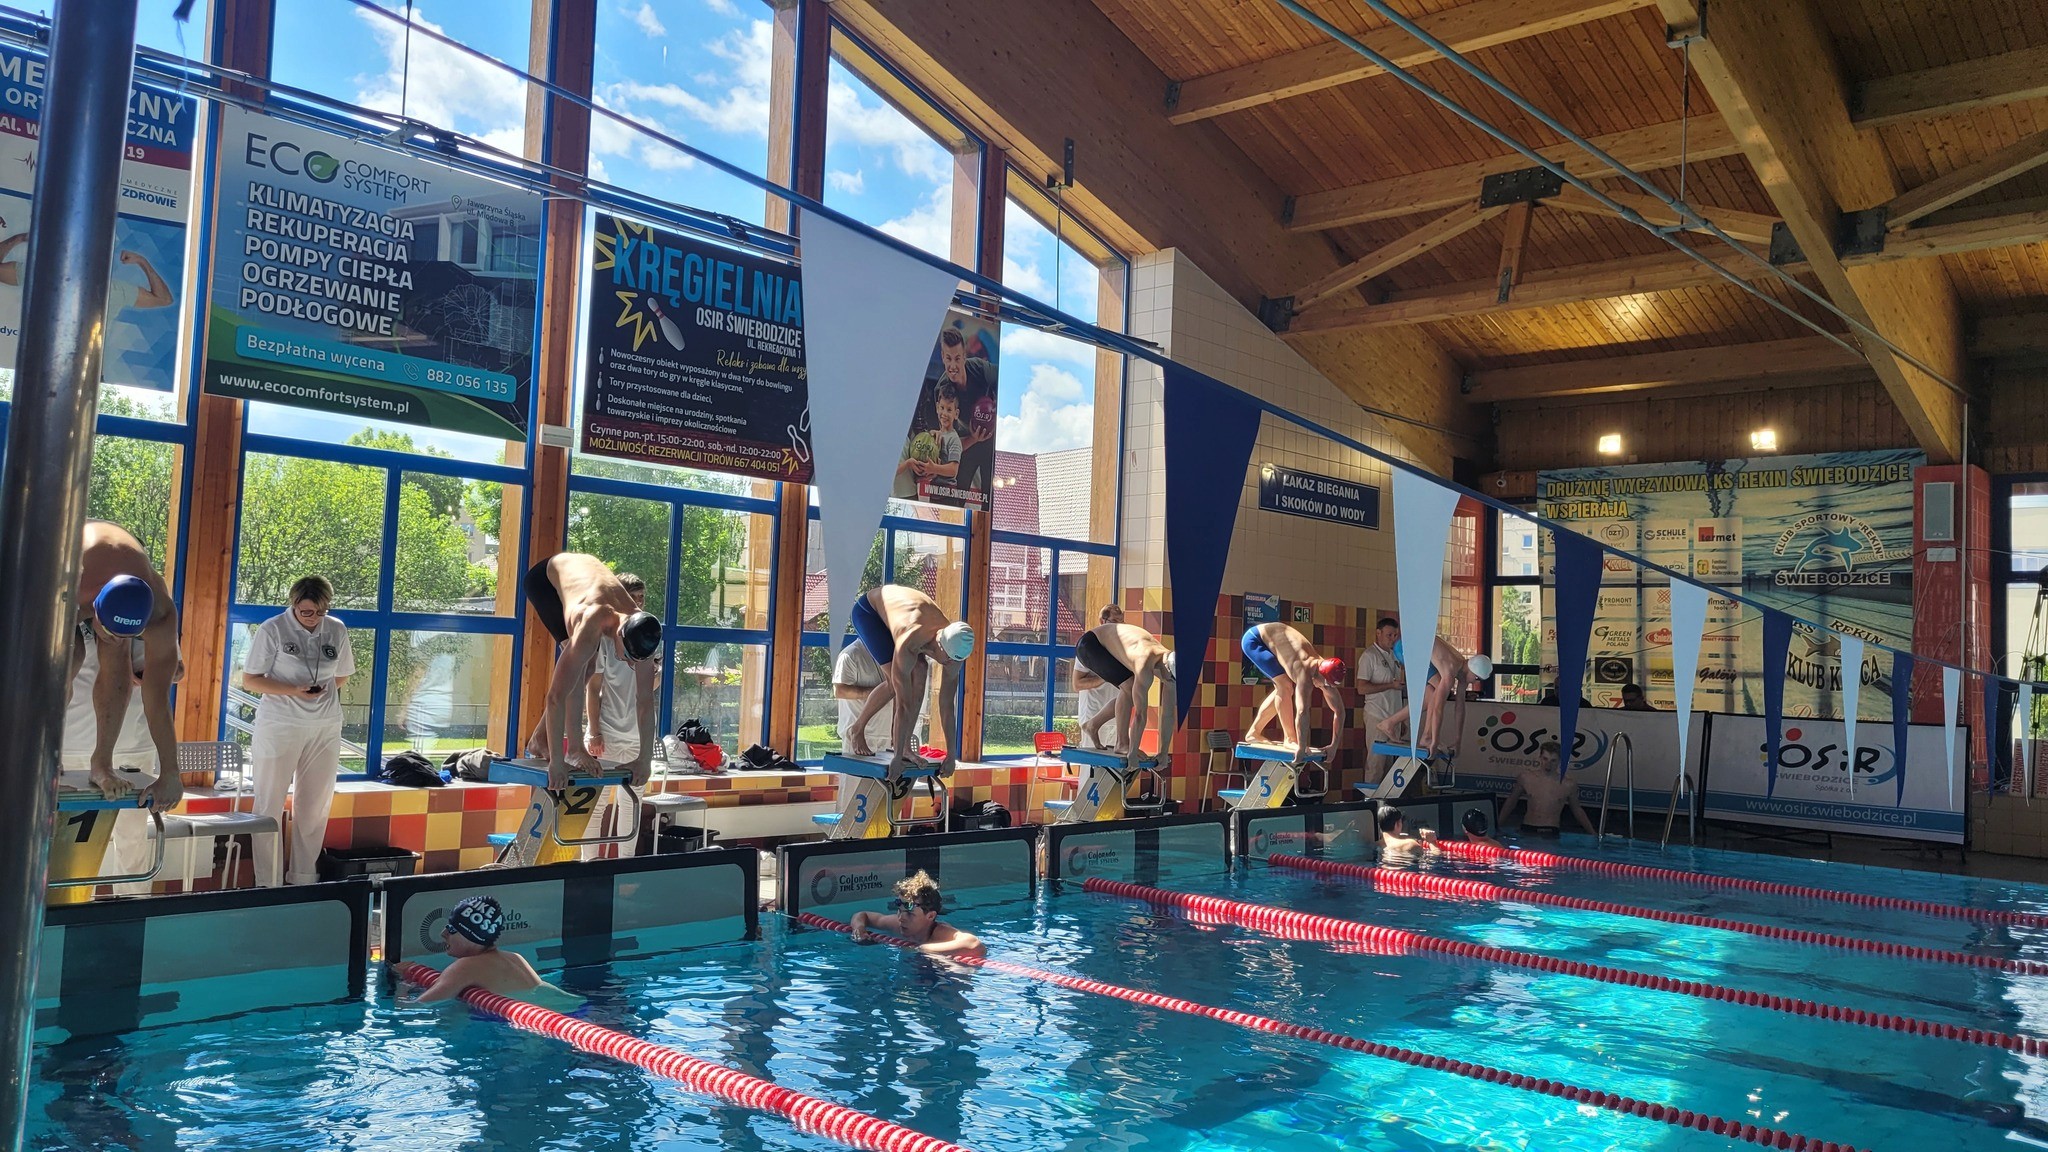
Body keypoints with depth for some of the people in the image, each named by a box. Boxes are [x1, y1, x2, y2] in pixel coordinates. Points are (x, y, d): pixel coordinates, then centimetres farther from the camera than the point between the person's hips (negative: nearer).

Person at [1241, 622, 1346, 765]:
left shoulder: (1326, 673, -11)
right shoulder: (1305, 672, -35)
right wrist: (1301, 748, -43)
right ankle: (1290, 739, -11)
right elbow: (1302, 712, -43)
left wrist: (1334, 746, -9)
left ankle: (1253, 732, 23)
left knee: (1282, 689, 12)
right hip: (1254, 638, -8)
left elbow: (1340, 711, -4)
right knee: (1285, 686, -19)